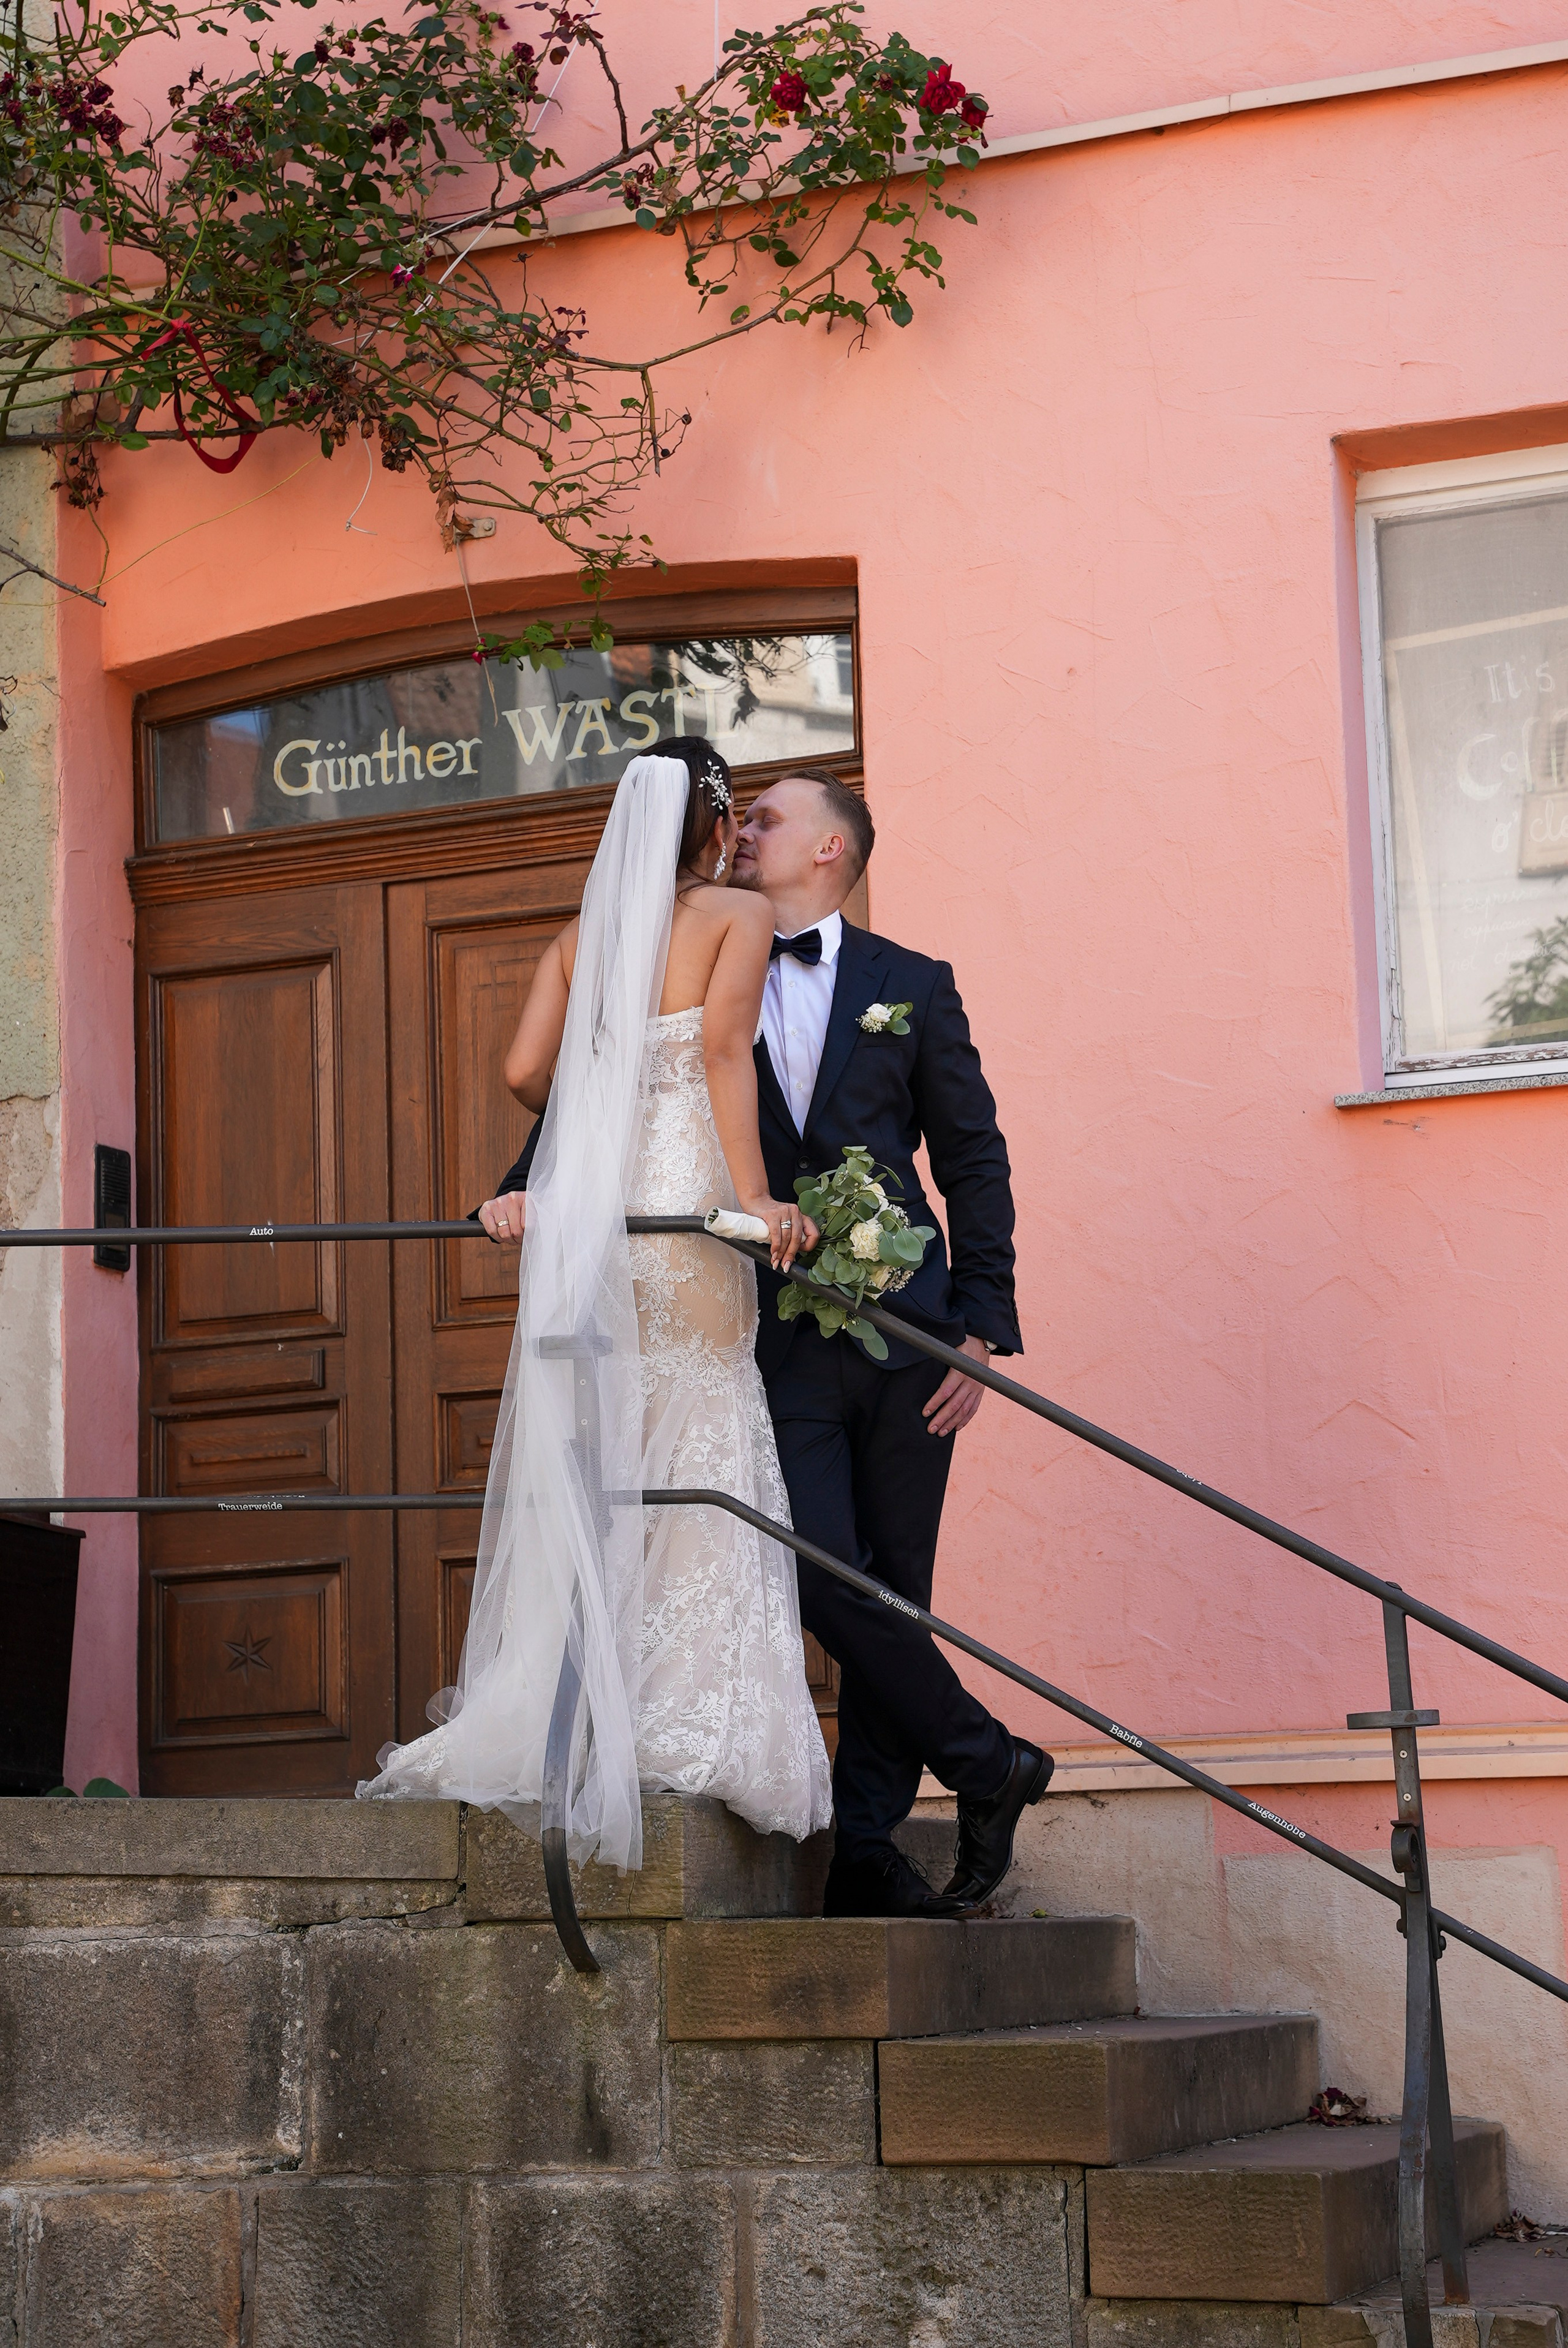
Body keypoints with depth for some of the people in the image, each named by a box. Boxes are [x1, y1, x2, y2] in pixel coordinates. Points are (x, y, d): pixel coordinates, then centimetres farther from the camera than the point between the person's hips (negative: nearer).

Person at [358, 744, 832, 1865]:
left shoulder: (585, 932, 17)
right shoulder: (741, 914, 3)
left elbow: (527, 1070, 7)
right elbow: (724, 1040, -12)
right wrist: (757, 1195, -17)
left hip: (584, 1211, 5)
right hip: (683, 1202, -5)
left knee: (588, 1465, 7)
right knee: (695, 1462, -2)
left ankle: (566, 1719, 4)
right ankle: (682, 1724, -6)